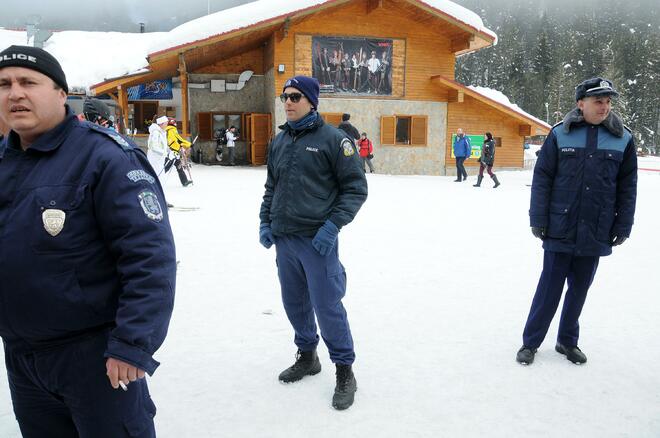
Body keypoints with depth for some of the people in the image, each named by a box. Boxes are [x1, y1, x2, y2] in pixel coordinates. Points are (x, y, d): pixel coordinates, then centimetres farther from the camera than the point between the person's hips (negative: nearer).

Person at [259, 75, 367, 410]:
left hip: (317, 240, -6)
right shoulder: (279, 141, 12)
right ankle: (306, 357, 36)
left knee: (327, 306, -3)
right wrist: (265, 221, 10)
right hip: (282, 238, 6)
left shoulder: (333, 139, -6)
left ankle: (344, 371, 15)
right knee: (295, 303, 15)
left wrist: (333, 225, -16)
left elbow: (356, 188, -7)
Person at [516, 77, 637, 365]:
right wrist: (538, 220, -6)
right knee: (550, 287, 4)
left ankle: (568, 341, 30)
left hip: (597, 233, 2)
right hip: (560, 229, -2)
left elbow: (627, 187, 5)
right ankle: (531, 342, 18)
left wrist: (623, 227, 2)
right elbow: (541, 179, -3)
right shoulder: (560, 134, -4)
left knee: (579, 288, 13)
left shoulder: (623, 139, 2)